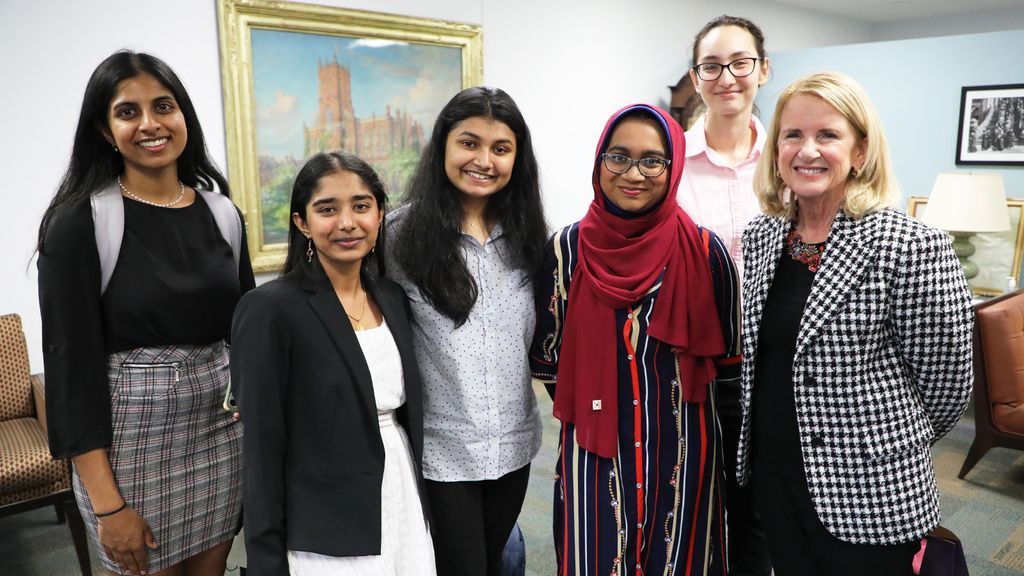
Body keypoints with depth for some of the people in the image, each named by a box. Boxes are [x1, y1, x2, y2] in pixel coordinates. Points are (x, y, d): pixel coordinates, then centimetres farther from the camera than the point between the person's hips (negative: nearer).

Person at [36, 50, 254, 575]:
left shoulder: (222, 213, 4)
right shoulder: (80, 222, -10)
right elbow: (72, 364, -11)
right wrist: (108, 505, -13)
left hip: (223, 426, 4)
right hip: (133, 435, -4)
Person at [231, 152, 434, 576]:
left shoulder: (392, 298, 3)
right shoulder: (270, 309, -15)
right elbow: (262, 449, -13)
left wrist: (421, 509, 12)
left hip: (407, 510, 6)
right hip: (325, 540, -5)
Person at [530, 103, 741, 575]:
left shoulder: (705, 250, -6)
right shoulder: (568, 248, -4)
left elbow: (730, 358, 3)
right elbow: (548, 359, 3)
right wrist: (593, 402, 2)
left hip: (683, 451, 0)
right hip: (596, 452, 0)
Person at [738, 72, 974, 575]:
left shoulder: (914, 249, -18)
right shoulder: (760, 237, 1)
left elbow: (945, 385, -8)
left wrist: (890, 444, 6)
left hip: (867, 500, -5)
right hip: (770, 480, 5)